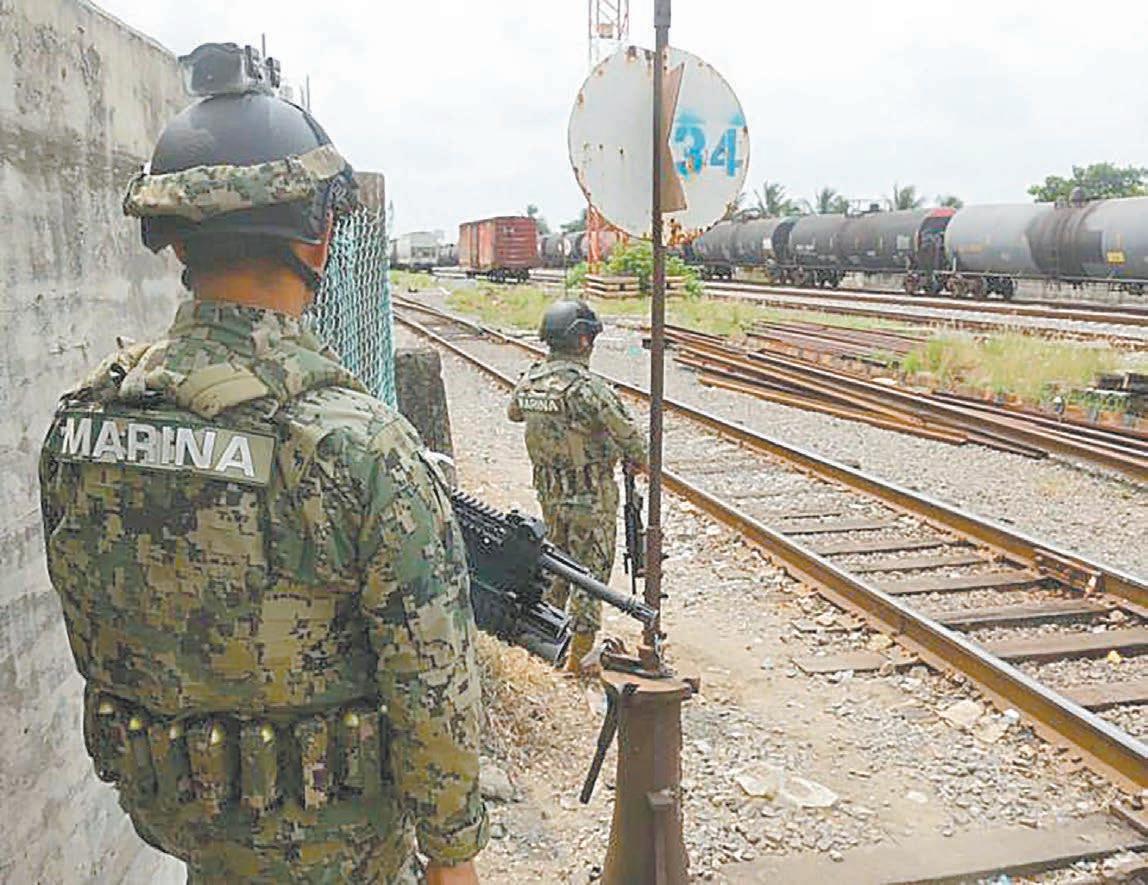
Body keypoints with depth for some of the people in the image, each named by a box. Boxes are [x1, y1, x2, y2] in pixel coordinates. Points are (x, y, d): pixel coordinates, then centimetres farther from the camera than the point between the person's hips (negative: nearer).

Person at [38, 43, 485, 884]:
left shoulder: (79, 421, -10)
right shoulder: (359, 441, -29)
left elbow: (92, 639, 2)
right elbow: (434, 684, -23)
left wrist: (151, 768, 18)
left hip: (166, 805, 5)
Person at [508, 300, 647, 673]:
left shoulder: (530, 380, -2)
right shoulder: (587, 387, -24)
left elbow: (514, 412, 20)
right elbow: (628, 435, -17)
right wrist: (640, 461, 2)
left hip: (548, 490, 7)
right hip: (590, 493, -7)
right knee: (590, 570, 4)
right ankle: (580, 652, 10)